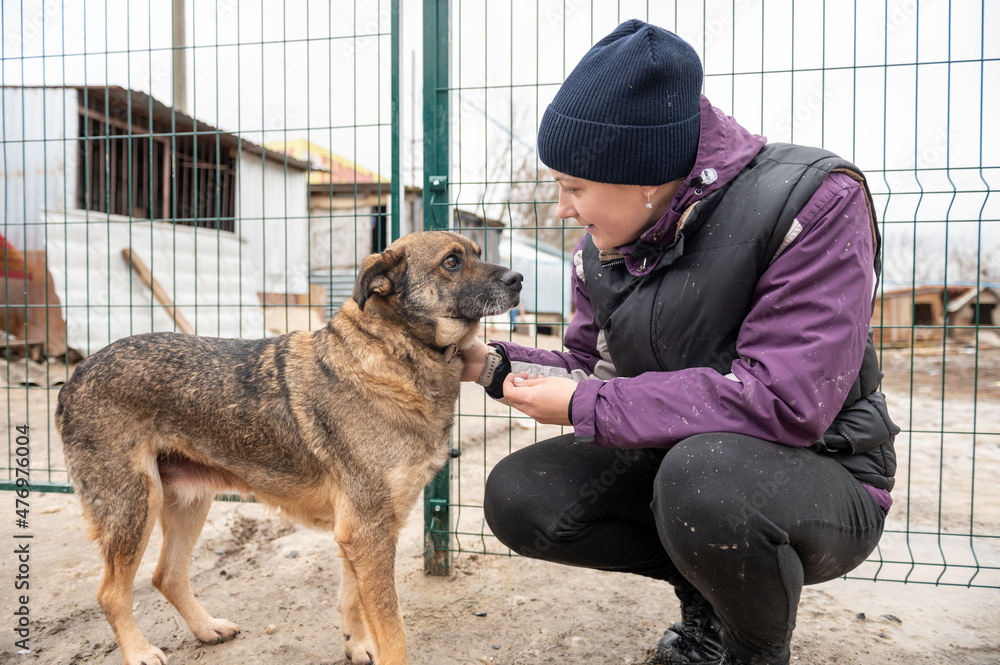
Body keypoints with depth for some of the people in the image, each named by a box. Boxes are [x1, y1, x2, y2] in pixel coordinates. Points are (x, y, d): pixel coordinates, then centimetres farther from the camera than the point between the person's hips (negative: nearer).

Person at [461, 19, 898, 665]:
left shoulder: (810, 202, -21)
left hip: (818, 475, -6)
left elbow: (783, 401, -30)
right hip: (670, 460, 6)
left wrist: (584, 406, -26)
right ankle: (707, 590, 11)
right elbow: (594, 368, 11)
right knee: (517, 498, -10)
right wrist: (495, 363, -7)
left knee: (703, 472, -38)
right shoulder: (602, 247, -1)